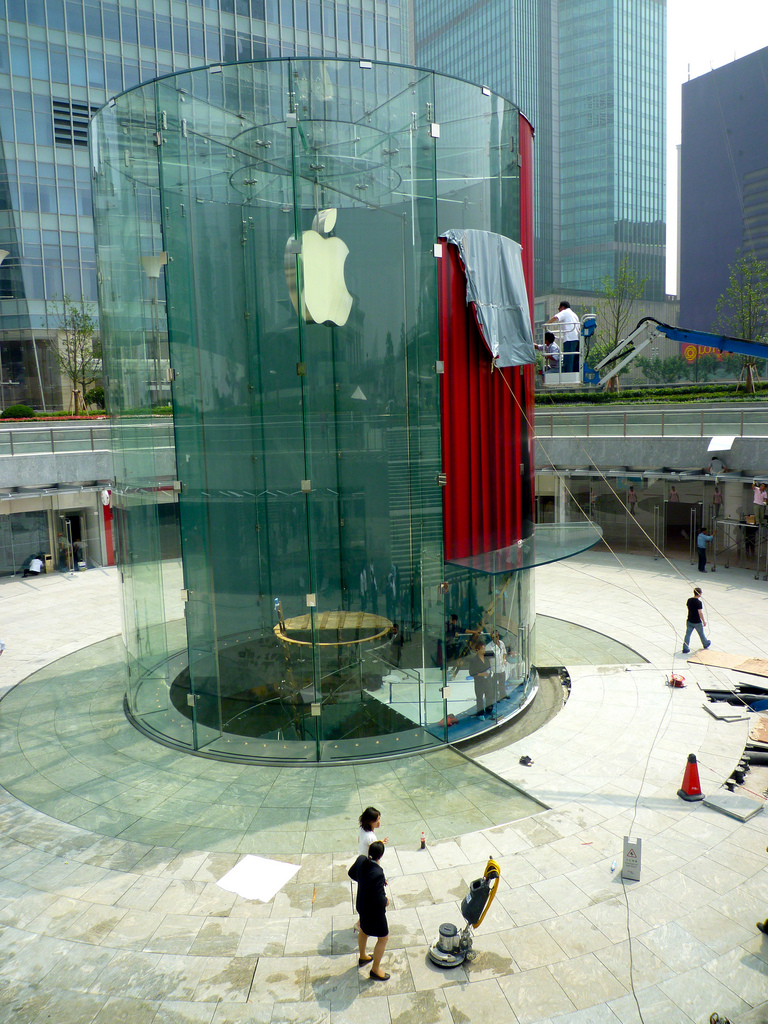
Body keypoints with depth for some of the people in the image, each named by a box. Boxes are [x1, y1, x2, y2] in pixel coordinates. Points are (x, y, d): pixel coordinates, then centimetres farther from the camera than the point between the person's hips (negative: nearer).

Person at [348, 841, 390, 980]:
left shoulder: (361, 860, -18)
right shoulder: (378, 873, -39)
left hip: (362, 904, 8)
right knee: (383, 938, 17)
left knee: (364, 930, 33)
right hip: (374, 910, -8)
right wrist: (386, 901, -10)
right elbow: (379, 899, -33)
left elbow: (351, 873, 3)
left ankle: (362, 957, 57)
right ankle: (375, 970, 34)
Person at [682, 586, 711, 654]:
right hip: (697, 622, -5)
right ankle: (705, 644, 42)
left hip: (689, 621, 5)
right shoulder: (699, 602, -22)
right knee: (701, 634, 19)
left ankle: (685, 649, 3)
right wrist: (704, 621, -12)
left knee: (687, 634, 6)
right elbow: (700, 613, -21)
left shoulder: (689, 600, -3)